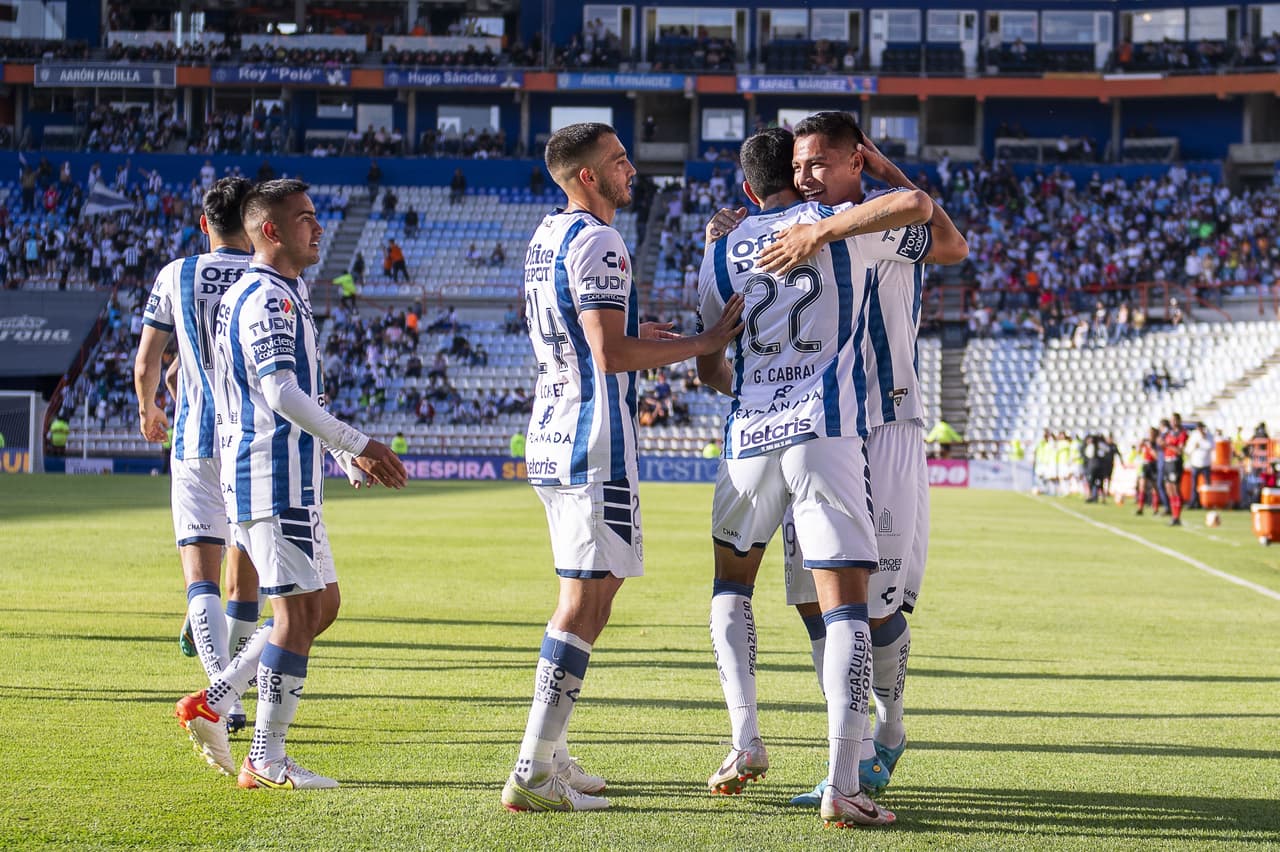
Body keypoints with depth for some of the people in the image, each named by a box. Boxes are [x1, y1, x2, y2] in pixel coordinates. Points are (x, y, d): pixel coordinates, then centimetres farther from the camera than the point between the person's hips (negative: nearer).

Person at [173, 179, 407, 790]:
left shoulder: (284, 295, 20)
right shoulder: (268, 298, -13)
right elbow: (281, 393, -24)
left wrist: (349, 457, 22)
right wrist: (359, 445, -22)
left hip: (290, 476, 10)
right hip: (274, 476, -10)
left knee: (322, 603, 14)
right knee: (299, 610, -7)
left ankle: (212, 701, 14)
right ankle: (266, 761, -3)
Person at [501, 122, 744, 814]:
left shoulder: (546, 237, 16)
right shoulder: (597, 243, -14)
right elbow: (611, 354, -21)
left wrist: (634, 339, 29)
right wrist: (705, 343, -14)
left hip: (551, 437, 10)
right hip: (593, 444, -10)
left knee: (592, 589, 18)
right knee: (586, 599, -10)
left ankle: (549, 754, 21)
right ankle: (533, 773, -13)